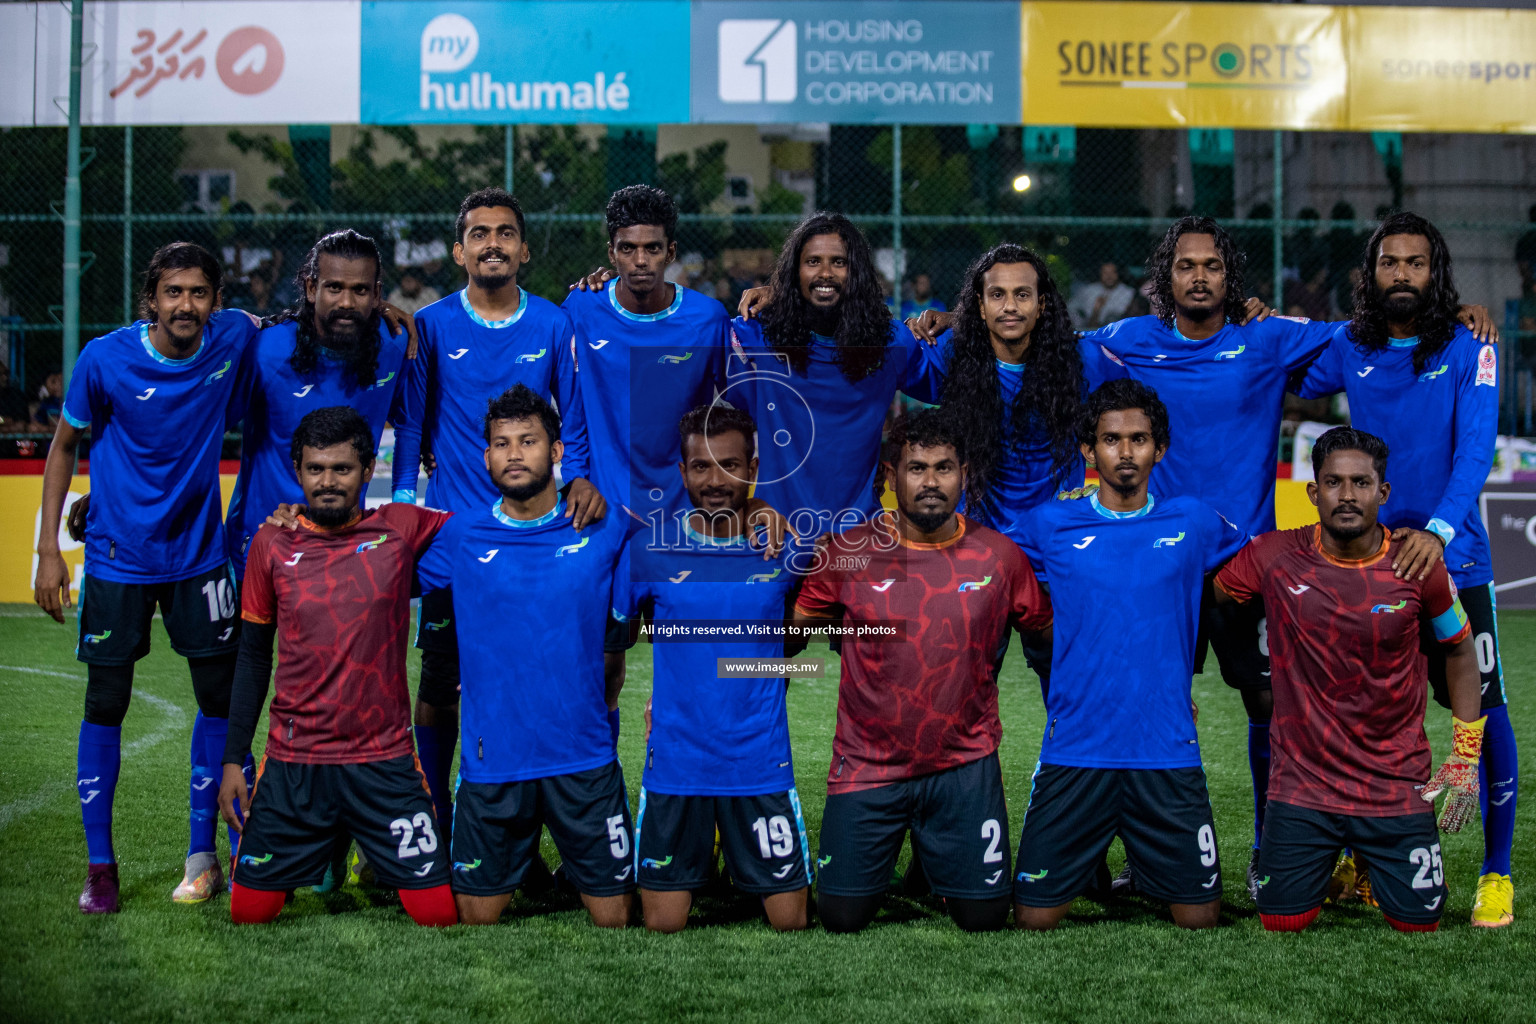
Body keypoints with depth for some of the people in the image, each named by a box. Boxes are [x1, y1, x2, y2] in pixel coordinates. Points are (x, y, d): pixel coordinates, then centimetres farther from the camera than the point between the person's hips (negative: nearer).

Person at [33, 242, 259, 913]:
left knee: (221, 696, 4)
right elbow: (64, 445, -1)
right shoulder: (105, 359, -14)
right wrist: (48, 548, -5)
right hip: (118, 557, -2)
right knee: (105, 704, 1)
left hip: (200, 551, 3)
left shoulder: (233, 339, -8)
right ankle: (100, 865, 13)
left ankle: (202, 854, 18)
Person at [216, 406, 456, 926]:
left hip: (385, 761, -1)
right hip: (293, 763, 1)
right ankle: (319, 854, 34)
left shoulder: (402, 529, -3)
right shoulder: (274, 542, 1)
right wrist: (233, 760, 6)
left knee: (440, 913, -5)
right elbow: (253, 656, 8)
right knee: (249, 911, 3)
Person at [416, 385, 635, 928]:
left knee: (614, 918, 6)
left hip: (584, 761, 0)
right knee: (474, 918, 9)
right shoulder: (461, 536, 3)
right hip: (491, 763, 1)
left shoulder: (606, 530, 1)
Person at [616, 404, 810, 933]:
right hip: (674, 766, 0)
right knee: (662, 925, 4)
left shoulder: (784, 551, -1)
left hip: (763, 766, 1)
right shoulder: (647, 551, -2)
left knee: (791, 921, 2)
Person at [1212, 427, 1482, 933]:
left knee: (1418, 922, 3)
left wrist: (1465, 758, 5)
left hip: (1398, 787, 0)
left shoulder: (1417, 566, -8)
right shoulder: (1273, 558, -10)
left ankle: (1369, 862, 36)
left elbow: (1459, 650, 7)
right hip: (1302, 784, 0)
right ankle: (1333, 863, 33)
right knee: (1282, 923, 0)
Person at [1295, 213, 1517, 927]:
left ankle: (1497, 873, 10)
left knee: (1484, 713, -2)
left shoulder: (1469, 350, -4)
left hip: (1454, 561, -3)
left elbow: (1474, 451, -15)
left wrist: (1438, 530, -30)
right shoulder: (1348, 349, 5)